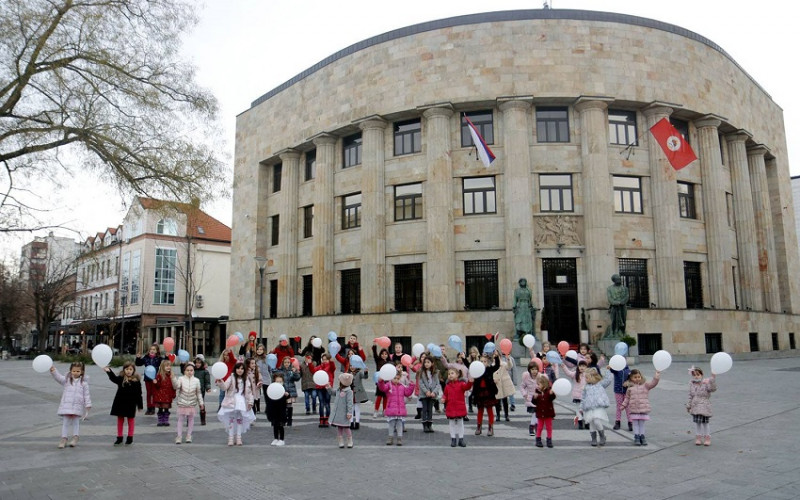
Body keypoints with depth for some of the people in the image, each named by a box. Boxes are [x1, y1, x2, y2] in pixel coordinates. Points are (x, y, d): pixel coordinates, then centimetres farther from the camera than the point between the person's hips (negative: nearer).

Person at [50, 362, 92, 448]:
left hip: (77, 406, -1)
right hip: (66, 405, 1)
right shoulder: (67, 380, 5)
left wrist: (88, 405, 1)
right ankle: (64, 439, 10)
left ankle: (75, 438, 16)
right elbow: (58, 377, -12)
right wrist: (53, 371, -30)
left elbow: (86, 395, 3)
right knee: (65, 422, 4)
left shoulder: (83, 382, 2)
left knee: (76, 422, 8)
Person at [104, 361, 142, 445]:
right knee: (120, 420, 12)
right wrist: (109, 371, -46)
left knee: (131, 420, 10)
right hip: (120, 402, 2)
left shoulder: (136, 381, -7)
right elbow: (113, 378, -27)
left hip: (131, 404, -2)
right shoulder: (120, 378, -4)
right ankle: (119, 437, 23)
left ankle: (130, 437, 21)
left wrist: (140, 405, 0)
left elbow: (139, 394, -2)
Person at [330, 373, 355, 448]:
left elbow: (349, 402, -18)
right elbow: (333, 393, 27)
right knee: (338, 427, 10)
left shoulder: (348, 391, -16)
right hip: (337, 413, 7)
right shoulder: (338, 389, 7)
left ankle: (350, 441, 17)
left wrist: (349, 412, -21)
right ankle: (341, 441, 19)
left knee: (346, 427, 2)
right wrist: (329, 388, 14)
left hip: (344, 413, -7)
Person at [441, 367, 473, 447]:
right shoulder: (447, 386, 3)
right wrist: (443, 399, -9)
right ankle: (453, 439, 19)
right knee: (452, 424, 10)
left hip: (460, 408, -2)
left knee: (460, 424, 9)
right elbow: (445, 394, 11)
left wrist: (470, 382, -46)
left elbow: (467, 387, -26)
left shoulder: (461, 384, -8)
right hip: (450, 408, 2)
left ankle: (461, 439, 19)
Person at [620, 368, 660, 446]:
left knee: (642, 423, 8)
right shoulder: (630, 388, 5)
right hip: (633, 409, 1)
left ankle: (642, 437, 19)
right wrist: (623, 405, 8)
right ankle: (636, 437, 11)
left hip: (643, 408, -1)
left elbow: (653, 383, -14)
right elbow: (627, 398, 13)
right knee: (635, 423, 5)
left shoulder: (645, 385, 1)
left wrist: (657, 377, -27)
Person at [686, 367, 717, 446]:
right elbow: (690, 396, 11)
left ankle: (708, 438, 17)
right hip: (695, 407, 4)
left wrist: (713, 378, -42)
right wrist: (688, 405, 12)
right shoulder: (692, 384, 3)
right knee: (697, 422, 10)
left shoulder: (706, 383, -11)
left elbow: (712, 388, -32)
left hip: (704, 407, -4)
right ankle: (698, 438, 22)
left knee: (705, 422, 2)